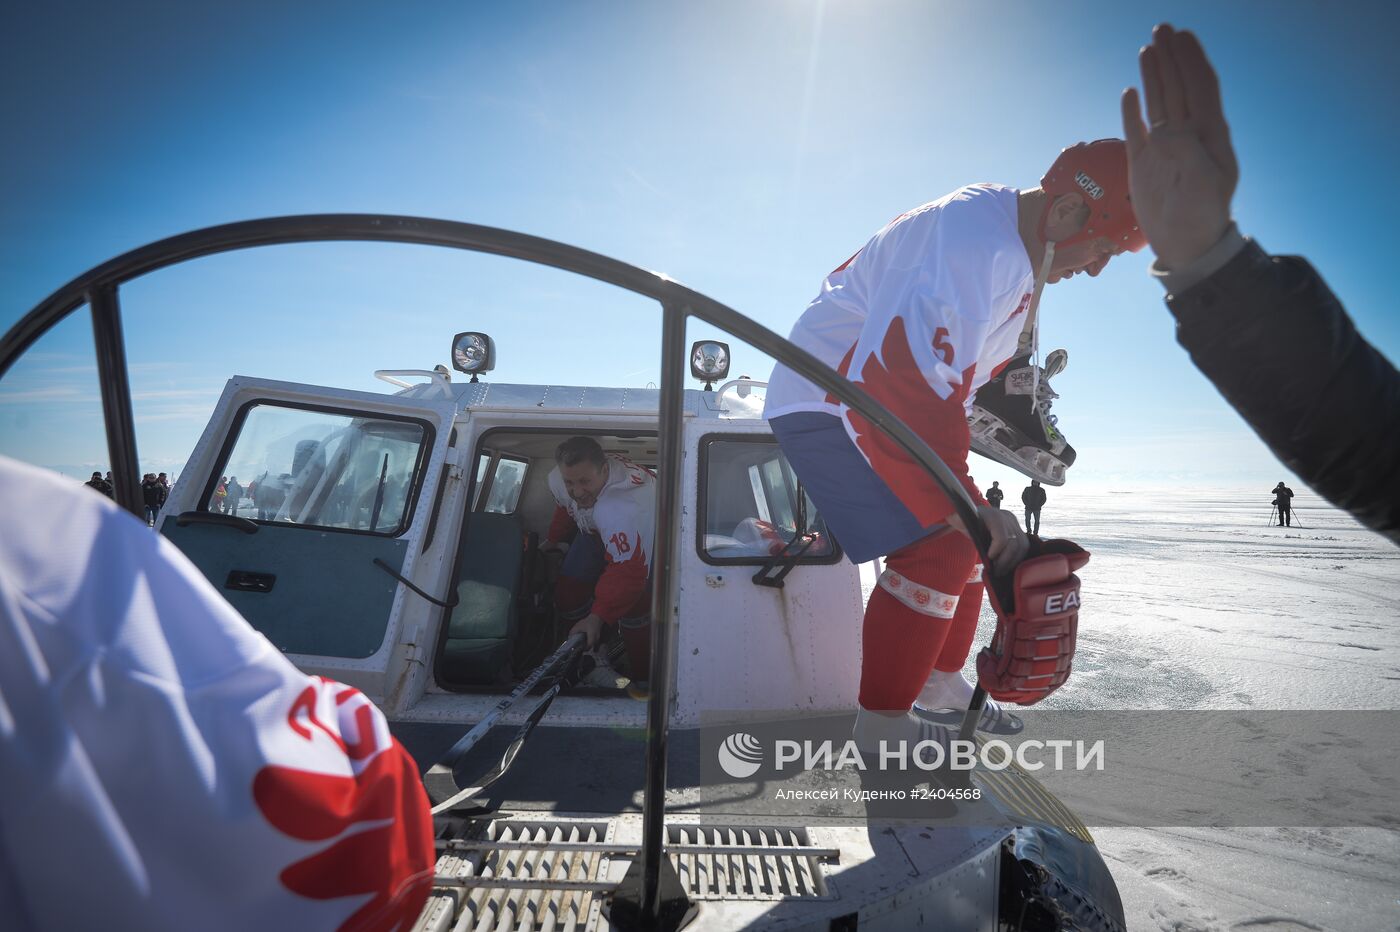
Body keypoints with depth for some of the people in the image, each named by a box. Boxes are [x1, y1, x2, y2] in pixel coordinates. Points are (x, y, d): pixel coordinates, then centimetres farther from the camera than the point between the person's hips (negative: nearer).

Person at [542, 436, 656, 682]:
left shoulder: (623, 510, -49)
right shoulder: (558, 481, -24)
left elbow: (627, 572, -47)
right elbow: (564, 508, 3)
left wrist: (597, 617, -50)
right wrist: (553, 540, 20)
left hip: (647, 536, -7)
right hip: (597, 530, 7)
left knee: (634, 606, -23)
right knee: (567, 593, 0)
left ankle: (642, 678, -6)